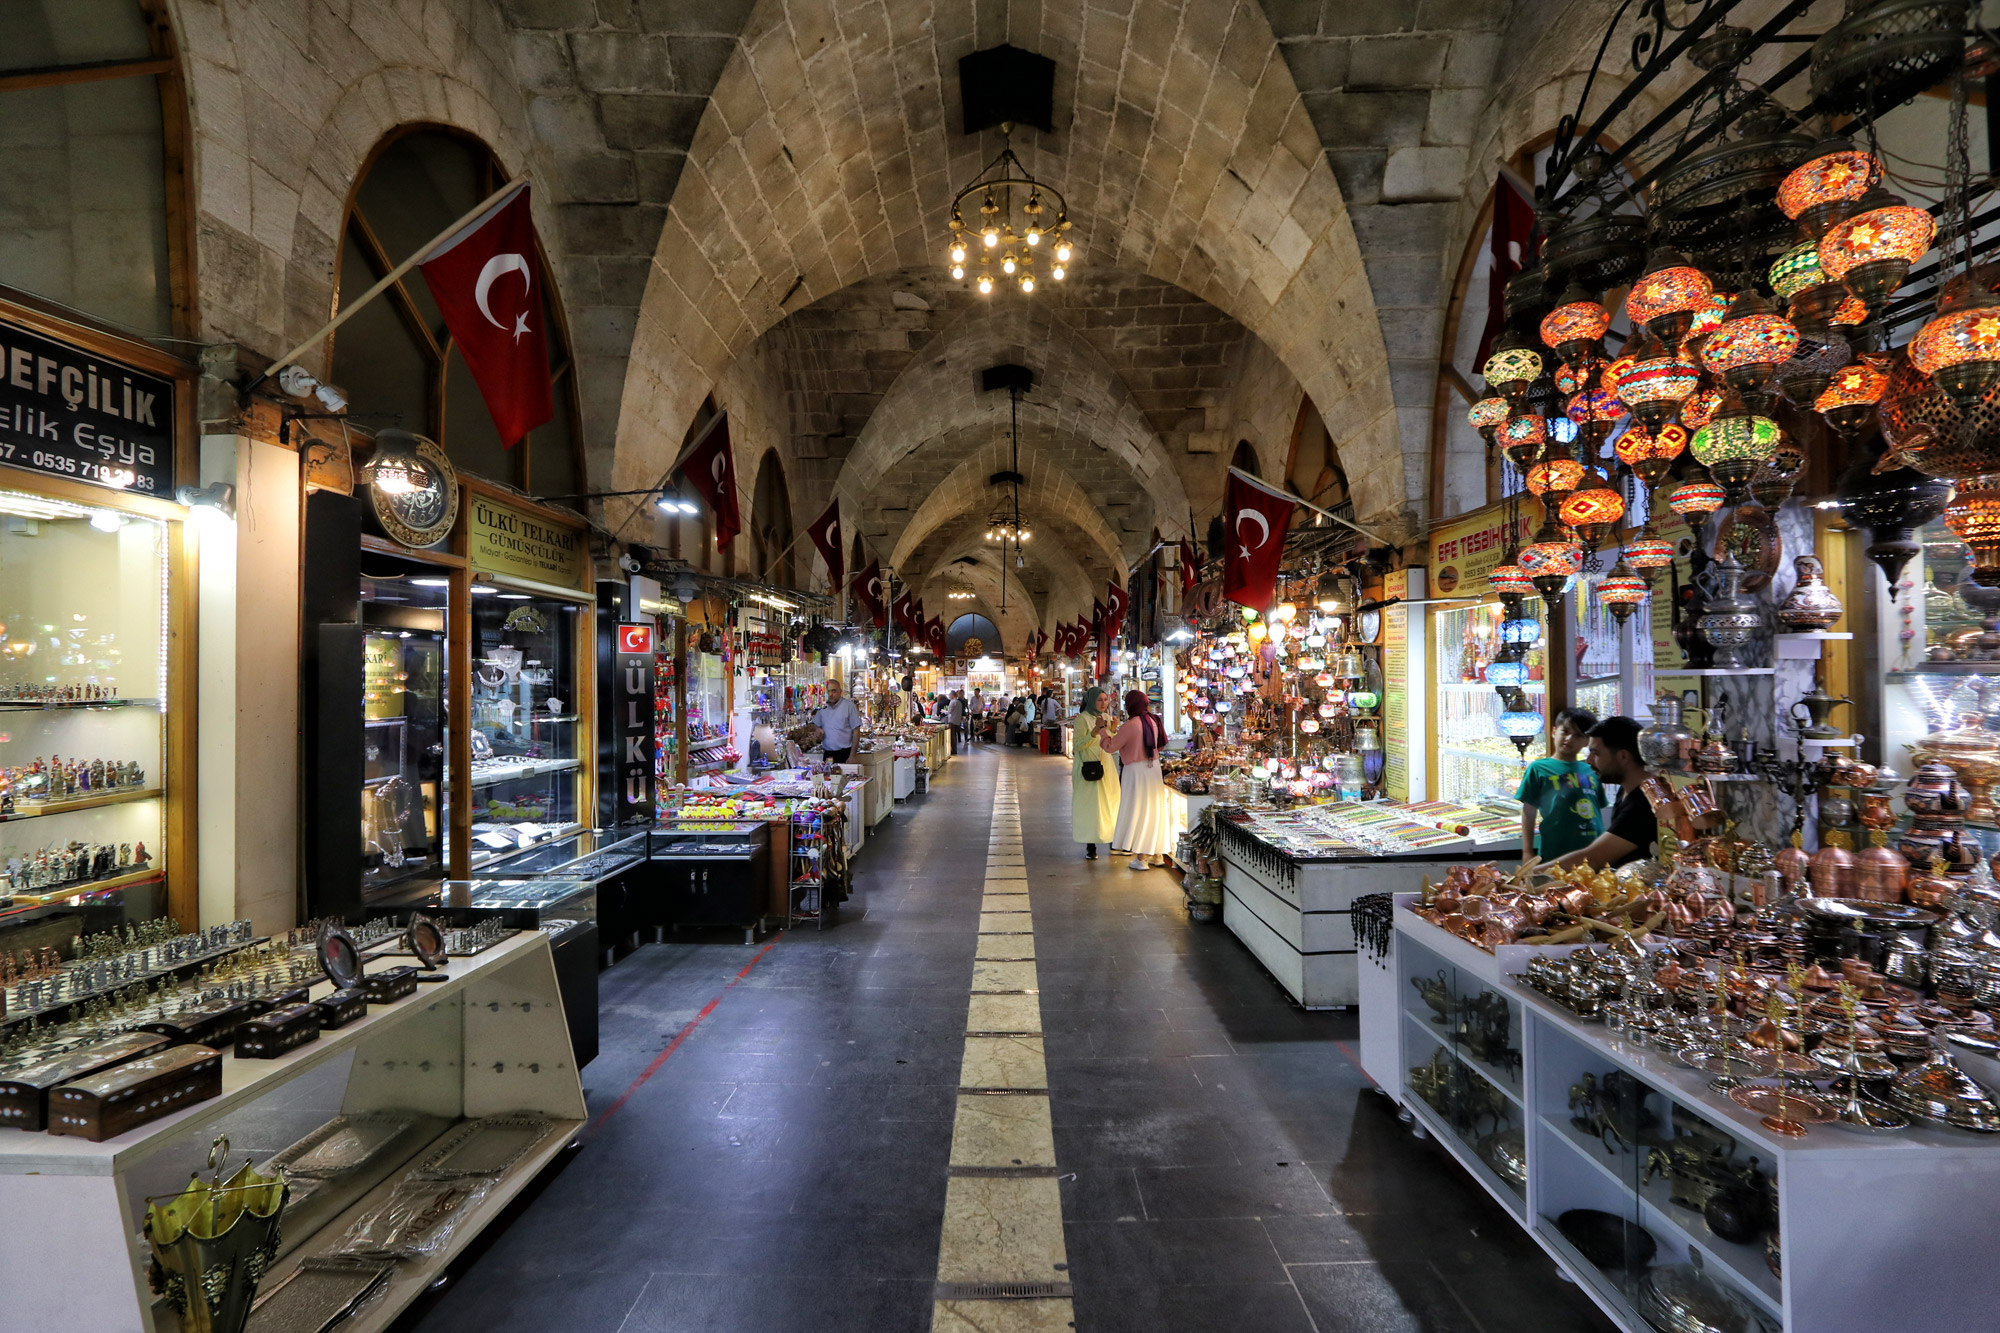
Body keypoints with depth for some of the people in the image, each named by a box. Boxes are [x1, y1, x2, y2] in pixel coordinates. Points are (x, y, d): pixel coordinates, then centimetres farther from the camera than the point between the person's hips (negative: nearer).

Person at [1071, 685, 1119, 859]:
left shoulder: (1107, 718, 11)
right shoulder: (1083, 719, -8)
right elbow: (1078, 745, -15)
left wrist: (1112, 730, -3)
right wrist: (1095, 730, -23)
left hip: (1106, 766, 6)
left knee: (1110, 802, 7)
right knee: (1090, 805, -5)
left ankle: (1113, 840, 19)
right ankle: (1090, 846, 0)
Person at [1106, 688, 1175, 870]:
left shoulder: (1131, 725, -18)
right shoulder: (1152, 721, 5)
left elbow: (1111, 746, -16)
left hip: (1136, 771, -7)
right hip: (1153, 768, 7)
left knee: (1138, 812, 0)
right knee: (1155, 811, 14)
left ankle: (1141, 858, 3)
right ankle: (1158, 854, 23)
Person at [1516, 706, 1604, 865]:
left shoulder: (1591, 771, 10)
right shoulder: (1538, 769, -1)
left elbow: (1598, 813, 18)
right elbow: (1529, 814, 0)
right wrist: (1527, 852, -2)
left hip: (1593, 853, 4)